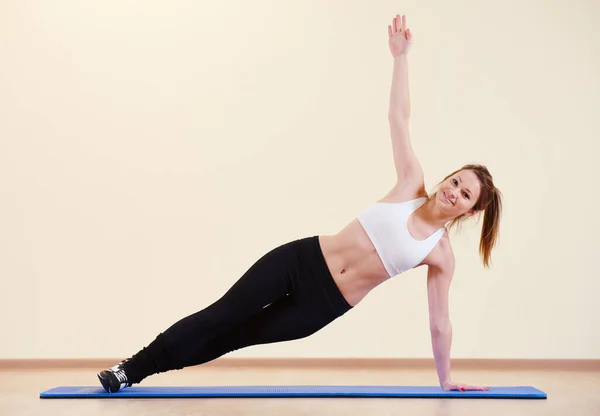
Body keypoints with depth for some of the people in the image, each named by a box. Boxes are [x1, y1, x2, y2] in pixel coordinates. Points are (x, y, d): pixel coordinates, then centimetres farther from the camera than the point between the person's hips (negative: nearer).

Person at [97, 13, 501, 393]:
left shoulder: (442, 255, -3)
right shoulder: (412, 186, -2)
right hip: (303, 259, 0)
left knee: (234, 336, 4)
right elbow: (398, 116, -3)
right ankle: (131, 366, 12)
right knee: (221, 315, -3)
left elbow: (440, 322, 5)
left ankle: (136, 372, 18)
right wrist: (400, 55, -8)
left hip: (325, 304, 0)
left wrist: (446, 378, 8)